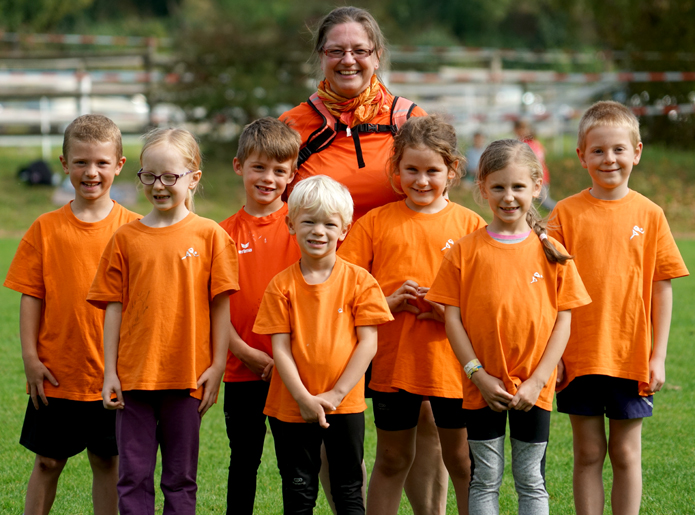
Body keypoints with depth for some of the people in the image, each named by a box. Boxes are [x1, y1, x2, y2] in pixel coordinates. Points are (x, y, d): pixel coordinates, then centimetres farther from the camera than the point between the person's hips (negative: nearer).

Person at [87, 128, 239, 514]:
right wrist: (109, 373, 3)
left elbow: (221, 306, 1)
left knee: (181, 478, 7)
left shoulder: (209, 235, 0)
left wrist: (217, 367, -3)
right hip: (134, 377, 2)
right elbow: (114, 308, 6)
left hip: (186, 378, -1)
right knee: (134, 476, 4)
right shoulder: (126, 238, 5)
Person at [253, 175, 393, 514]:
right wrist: (304, 399, -15)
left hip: (346, 406, 0)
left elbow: (368, 343, -5)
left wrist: (336, 394, -13)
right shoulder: (282, 285, -2)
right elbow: (280, 348, -5)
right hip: (291, 407, 0)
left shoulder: (359, 281, -3)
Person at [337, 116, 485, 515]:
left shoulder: (470, 225, 1)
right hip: (393, 362, 1)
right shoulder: (376, 222, 4)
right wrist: (387, 302, -13)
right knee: (392, 460, 13)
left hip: (452, 362, -1)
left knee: (462, 460, 7)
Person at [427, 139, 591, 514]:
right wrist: (478, 375, -10)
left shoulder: (552, 253, 0)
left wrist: (538, 381, -9)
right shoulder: (465, 251, -2)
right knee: (485, 479, 7)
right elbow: (452, 318, -3)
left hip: (533, 389, 0)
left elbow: (563, 321, 0)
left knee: (531, 479, 9)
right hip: (483, 388, 0)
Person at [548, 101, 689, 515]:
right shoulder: (566, 213, -1)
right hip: (579, 356, 0)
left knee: (627, 454, 7)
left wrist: (658, 356, -1)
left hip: (631, 357, 0)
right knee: (588, 454, 7)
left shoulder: (649, 215, 0)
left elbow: (662, 288, 3)